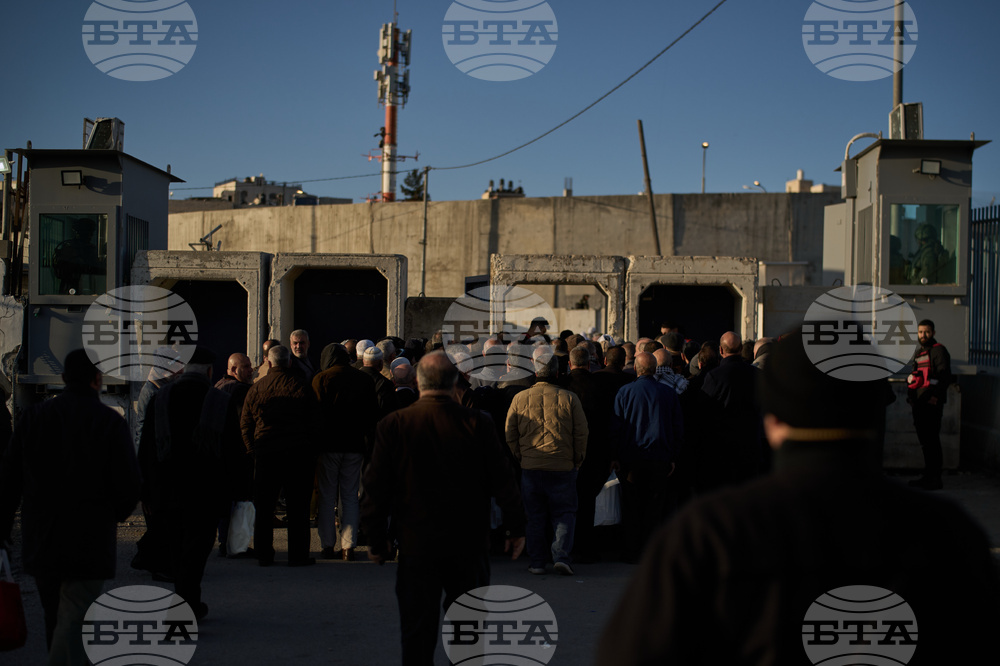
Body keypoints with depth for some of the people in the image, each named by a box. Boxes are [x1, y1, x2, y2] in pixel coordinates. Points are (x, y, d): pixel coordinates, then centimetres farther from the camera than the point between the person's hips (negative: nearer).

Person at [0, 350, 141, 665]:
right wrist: (113, 516, 10)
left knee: (55, 619, 20)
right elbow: (128, 486, -10)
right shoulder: (111, 422, -8)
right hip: (89, 544, -4)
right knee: (72, 622, -3)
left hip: (39, 541, 4)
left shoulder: (32, 417, 3)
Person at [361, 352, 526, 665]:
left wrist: (377, 539, 7)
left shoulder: (393, 425, -7)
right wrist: (516, 528, 8)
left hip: (416, 544, 0)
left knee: (417, 630, 8)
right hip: (469, 543, 0)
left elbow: (377, 487, -3)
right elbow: (503, 480, -4)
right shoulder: (477, 424, -8)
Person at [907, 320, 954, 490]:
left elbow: (944, 376, -16)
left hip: (932, 404, -8)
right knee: (924, 440, 12)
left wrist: (935, 396, -23)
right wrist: (911, 396, 10)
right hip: (919, 404, 9)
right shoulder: (919, 353, 19)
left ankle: (935, 479, -5)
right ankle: (928, 476, 19)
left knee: (931, 440, -8)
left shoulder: (939, 350, -7)